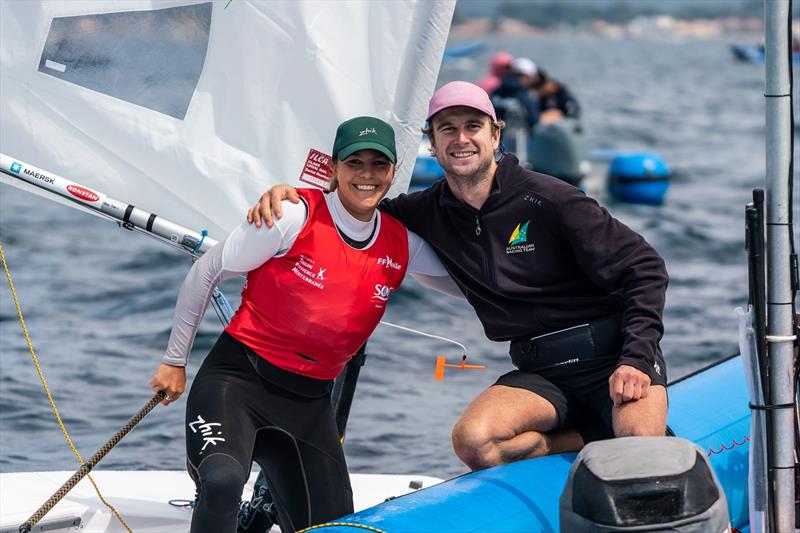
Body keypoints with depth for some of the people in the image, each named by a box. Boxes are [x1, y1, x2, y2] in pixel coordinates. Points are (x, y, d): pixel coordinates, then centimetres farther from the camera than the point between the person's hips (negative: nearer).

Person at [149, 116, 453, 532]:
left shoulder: (402, 244, 3)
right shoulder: (295, 216, -11)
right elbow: (205, 272, -3)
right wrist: (174, 361, 1)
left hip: (309, 400, 6)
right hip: (237, 376, -5)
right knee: (222, 482, -35)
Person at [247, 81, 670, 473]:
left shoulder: (547, 200, -10)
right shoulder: (430, 212, 4)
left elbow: (643, 268, -9)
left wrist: (635, 358, -20)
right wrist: (286, 193, -4)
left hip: (611, 354, -4)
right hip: (542, 373, 5)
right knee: (473, 441, -28)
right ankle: (599, 440, -7)